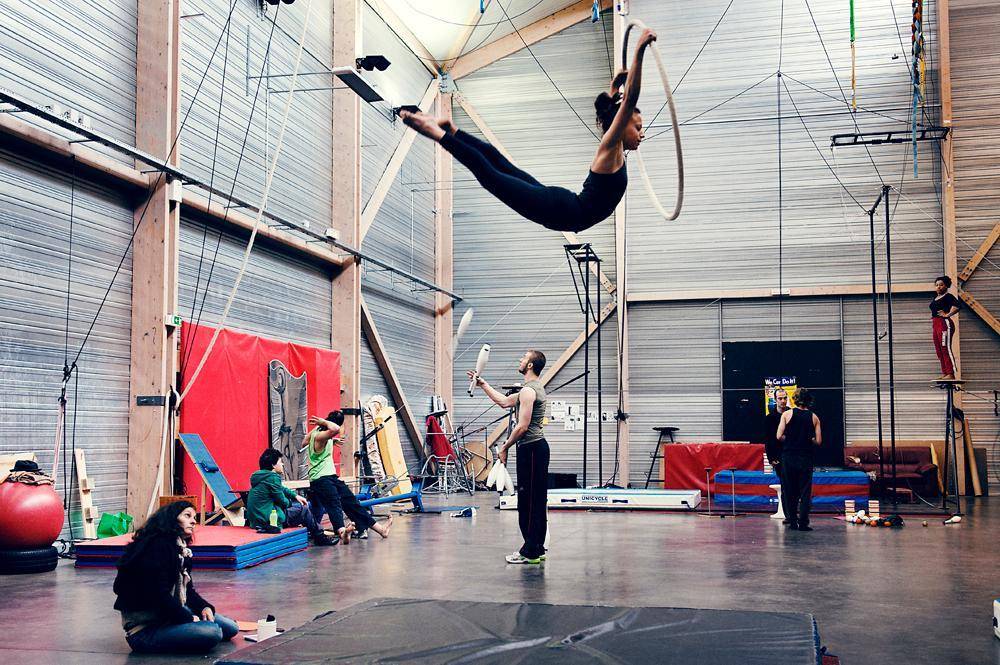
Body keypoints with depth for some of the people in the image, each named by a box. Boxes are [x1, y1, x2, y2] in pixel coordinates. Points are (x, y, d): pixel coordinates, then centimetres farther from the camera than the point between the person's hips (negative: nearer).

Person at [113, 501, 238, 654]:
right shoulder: (158, 546, -18)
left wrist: (204, 607, -6)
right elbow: (158, 594, -25)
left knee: (231, 628, 5)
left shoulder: (179, 548, 13)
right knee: (212, 633, -28)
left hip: (171, 611, 10)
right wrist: (189, 618, -17)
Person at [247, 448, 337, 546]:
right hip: (268, 521, -9)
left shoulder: (261, 476, 10)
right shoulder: (272, 477, -19)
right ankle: (320, 538, 19)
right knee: (303, 509, 6)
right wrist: (290, 503, 8)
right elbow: (282, 500, -13)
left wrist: (295, 496, 19)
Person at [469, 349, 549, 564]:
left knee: (528, 501, -7)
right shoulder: (535, 388, 18)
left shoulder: (528, 391, -16)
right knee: (536, 500, 13)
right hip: (538, 447, 11)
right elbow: (504, 402, 26)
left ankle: (530, 552, -5)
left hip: (530, 448, -11)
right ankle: (537, 549, 18)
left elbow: (522, 426, -21)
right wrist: (482, 384, 28)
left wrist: (504, 447, -10)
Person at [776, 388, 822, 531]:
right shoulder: (814, 417, 2)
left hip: (789, 457, 0)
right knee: (805, 491, 3)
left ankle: (792, 521, 13)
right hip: (806, 458, 0)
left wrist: (790, 440, 10)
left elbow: (780, 436, -8)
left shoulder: (787, 414, -1)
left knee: (789, 490, 10)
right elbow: (818, 441, -2)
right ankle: (803, 523, -4)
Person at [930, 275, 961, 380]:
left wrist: (947, 314, -18)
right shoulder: (935, 298, 18)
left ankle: (950, 374, -14)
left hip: (945, 324, -10)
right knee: (939, 351, 8)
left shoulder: (948, 296, -8)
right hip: (936, 324, 10)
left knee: (945, 349, -13)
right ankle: (944, 373, 12)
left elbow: (957, 305, -25)